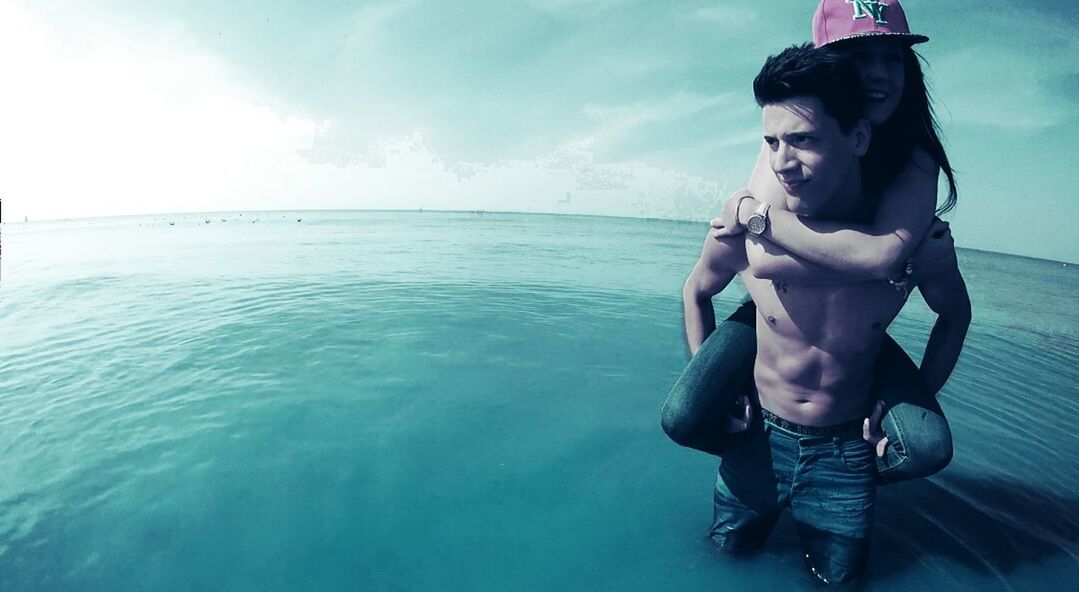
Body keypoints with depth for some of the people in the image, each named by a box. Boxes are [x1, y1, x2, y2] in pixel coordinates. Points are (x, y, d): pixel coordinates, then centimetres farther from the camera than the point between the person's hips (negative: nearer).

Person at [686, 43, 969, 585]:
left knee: (839, 575, 17)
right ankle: (770, 508, 46)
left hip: (846, 451, 1)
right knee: (730, 547, 17)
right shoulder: (748, 230, -24)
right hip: (760, 436, 0)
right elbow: (696, 292, -2)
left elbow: (953, 313, 3)